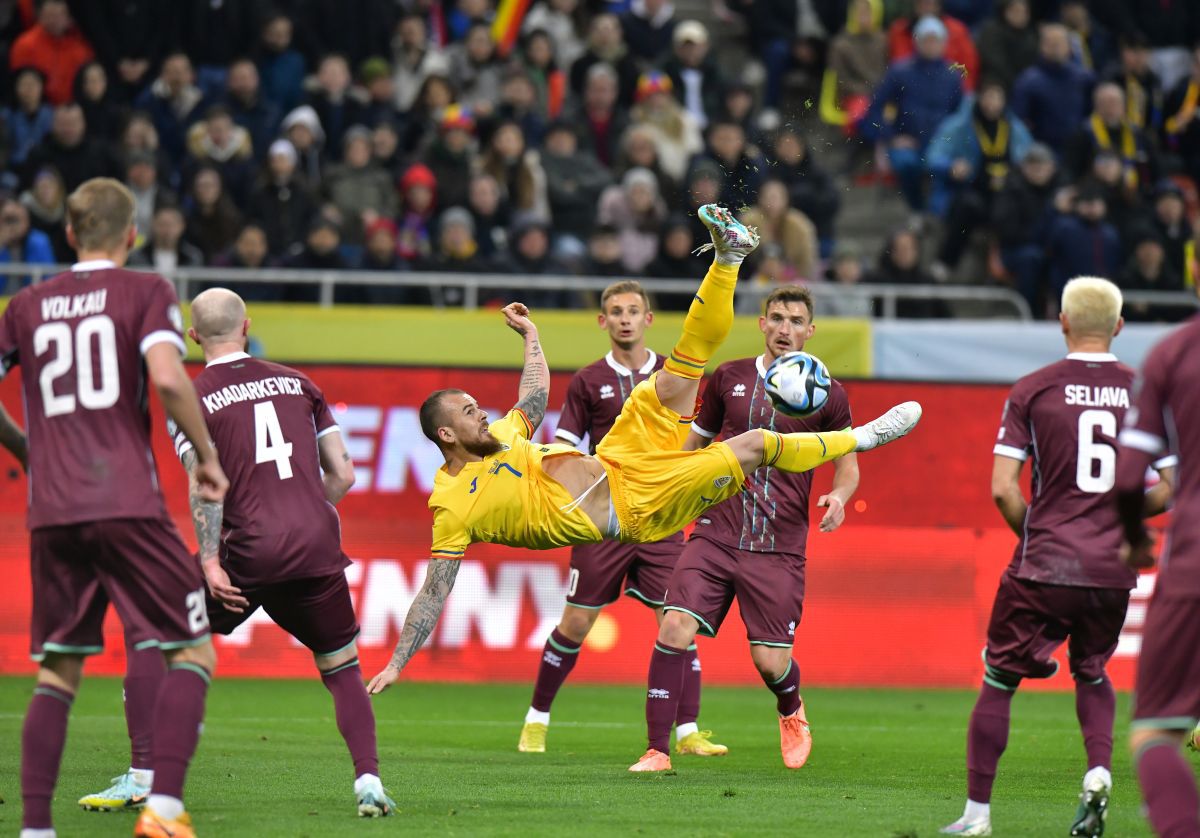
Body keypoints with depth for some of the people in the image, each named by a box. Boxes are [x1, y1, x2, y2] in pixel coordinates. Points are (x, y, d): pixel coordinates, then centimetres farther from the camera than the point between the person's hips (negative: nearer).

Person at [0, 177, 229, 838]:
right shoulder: (145, 291, 3)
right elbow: (167, 377, -13)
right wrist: (207, 457, -1)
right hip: (127, 503, -4)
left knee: (57, 673, 12)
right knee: (191, 652, 4)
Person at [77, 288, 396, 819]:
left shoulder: (193, 400, 3)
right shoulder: (297, 383, 14)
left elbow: (205, 484, -11)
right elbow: (342, 475, 13)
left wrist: (209, 562, -14)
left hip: (249, 554, -3)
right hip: (319, 551, 3)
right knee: (342, 670, 20)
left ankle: (140, 779, 3)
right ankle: (369, 782, 0)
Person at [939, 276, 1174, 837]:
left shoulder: (1032, 391, -4)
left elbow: (1002, 489, -7)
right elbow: (1168, 490, 2)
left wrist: (1033, 534, 10)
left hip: (1043, 567, -3)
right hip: (1113, 570, 3)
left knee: (999, 680, 12)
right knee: (1091, 675, 26)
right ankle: (1098, 772, 2)